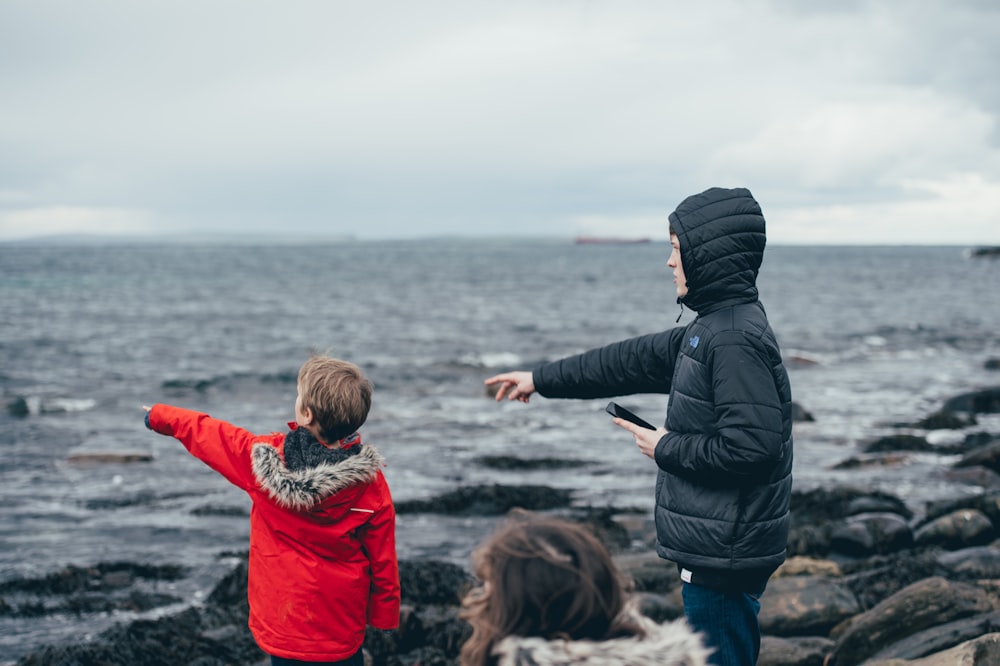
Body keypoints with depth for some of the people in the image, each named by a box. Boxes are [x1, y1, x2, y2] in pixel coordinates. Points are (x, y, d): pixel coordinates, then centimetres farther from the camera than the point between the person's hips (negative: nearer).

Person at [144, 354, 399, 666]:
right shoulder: (371, 486, -18)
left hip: (282, 625, 1)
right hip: (341, 627, 0)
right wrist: (384, 615, 8)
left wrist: (158, 416, 20)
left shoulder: (267, 459, -17)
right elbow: (382, 561, -8)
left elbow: (204, 433, 2)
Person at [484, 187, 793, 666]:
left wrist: (667, 447, -13)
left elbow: (751, 446, -28)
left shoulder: (737, 341, -21)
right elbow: (635, 360, 20)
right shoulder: (712, 330, 12)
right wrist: (541, 379, 25)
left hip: (725, 556, -10)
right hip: (715, 552, 10)